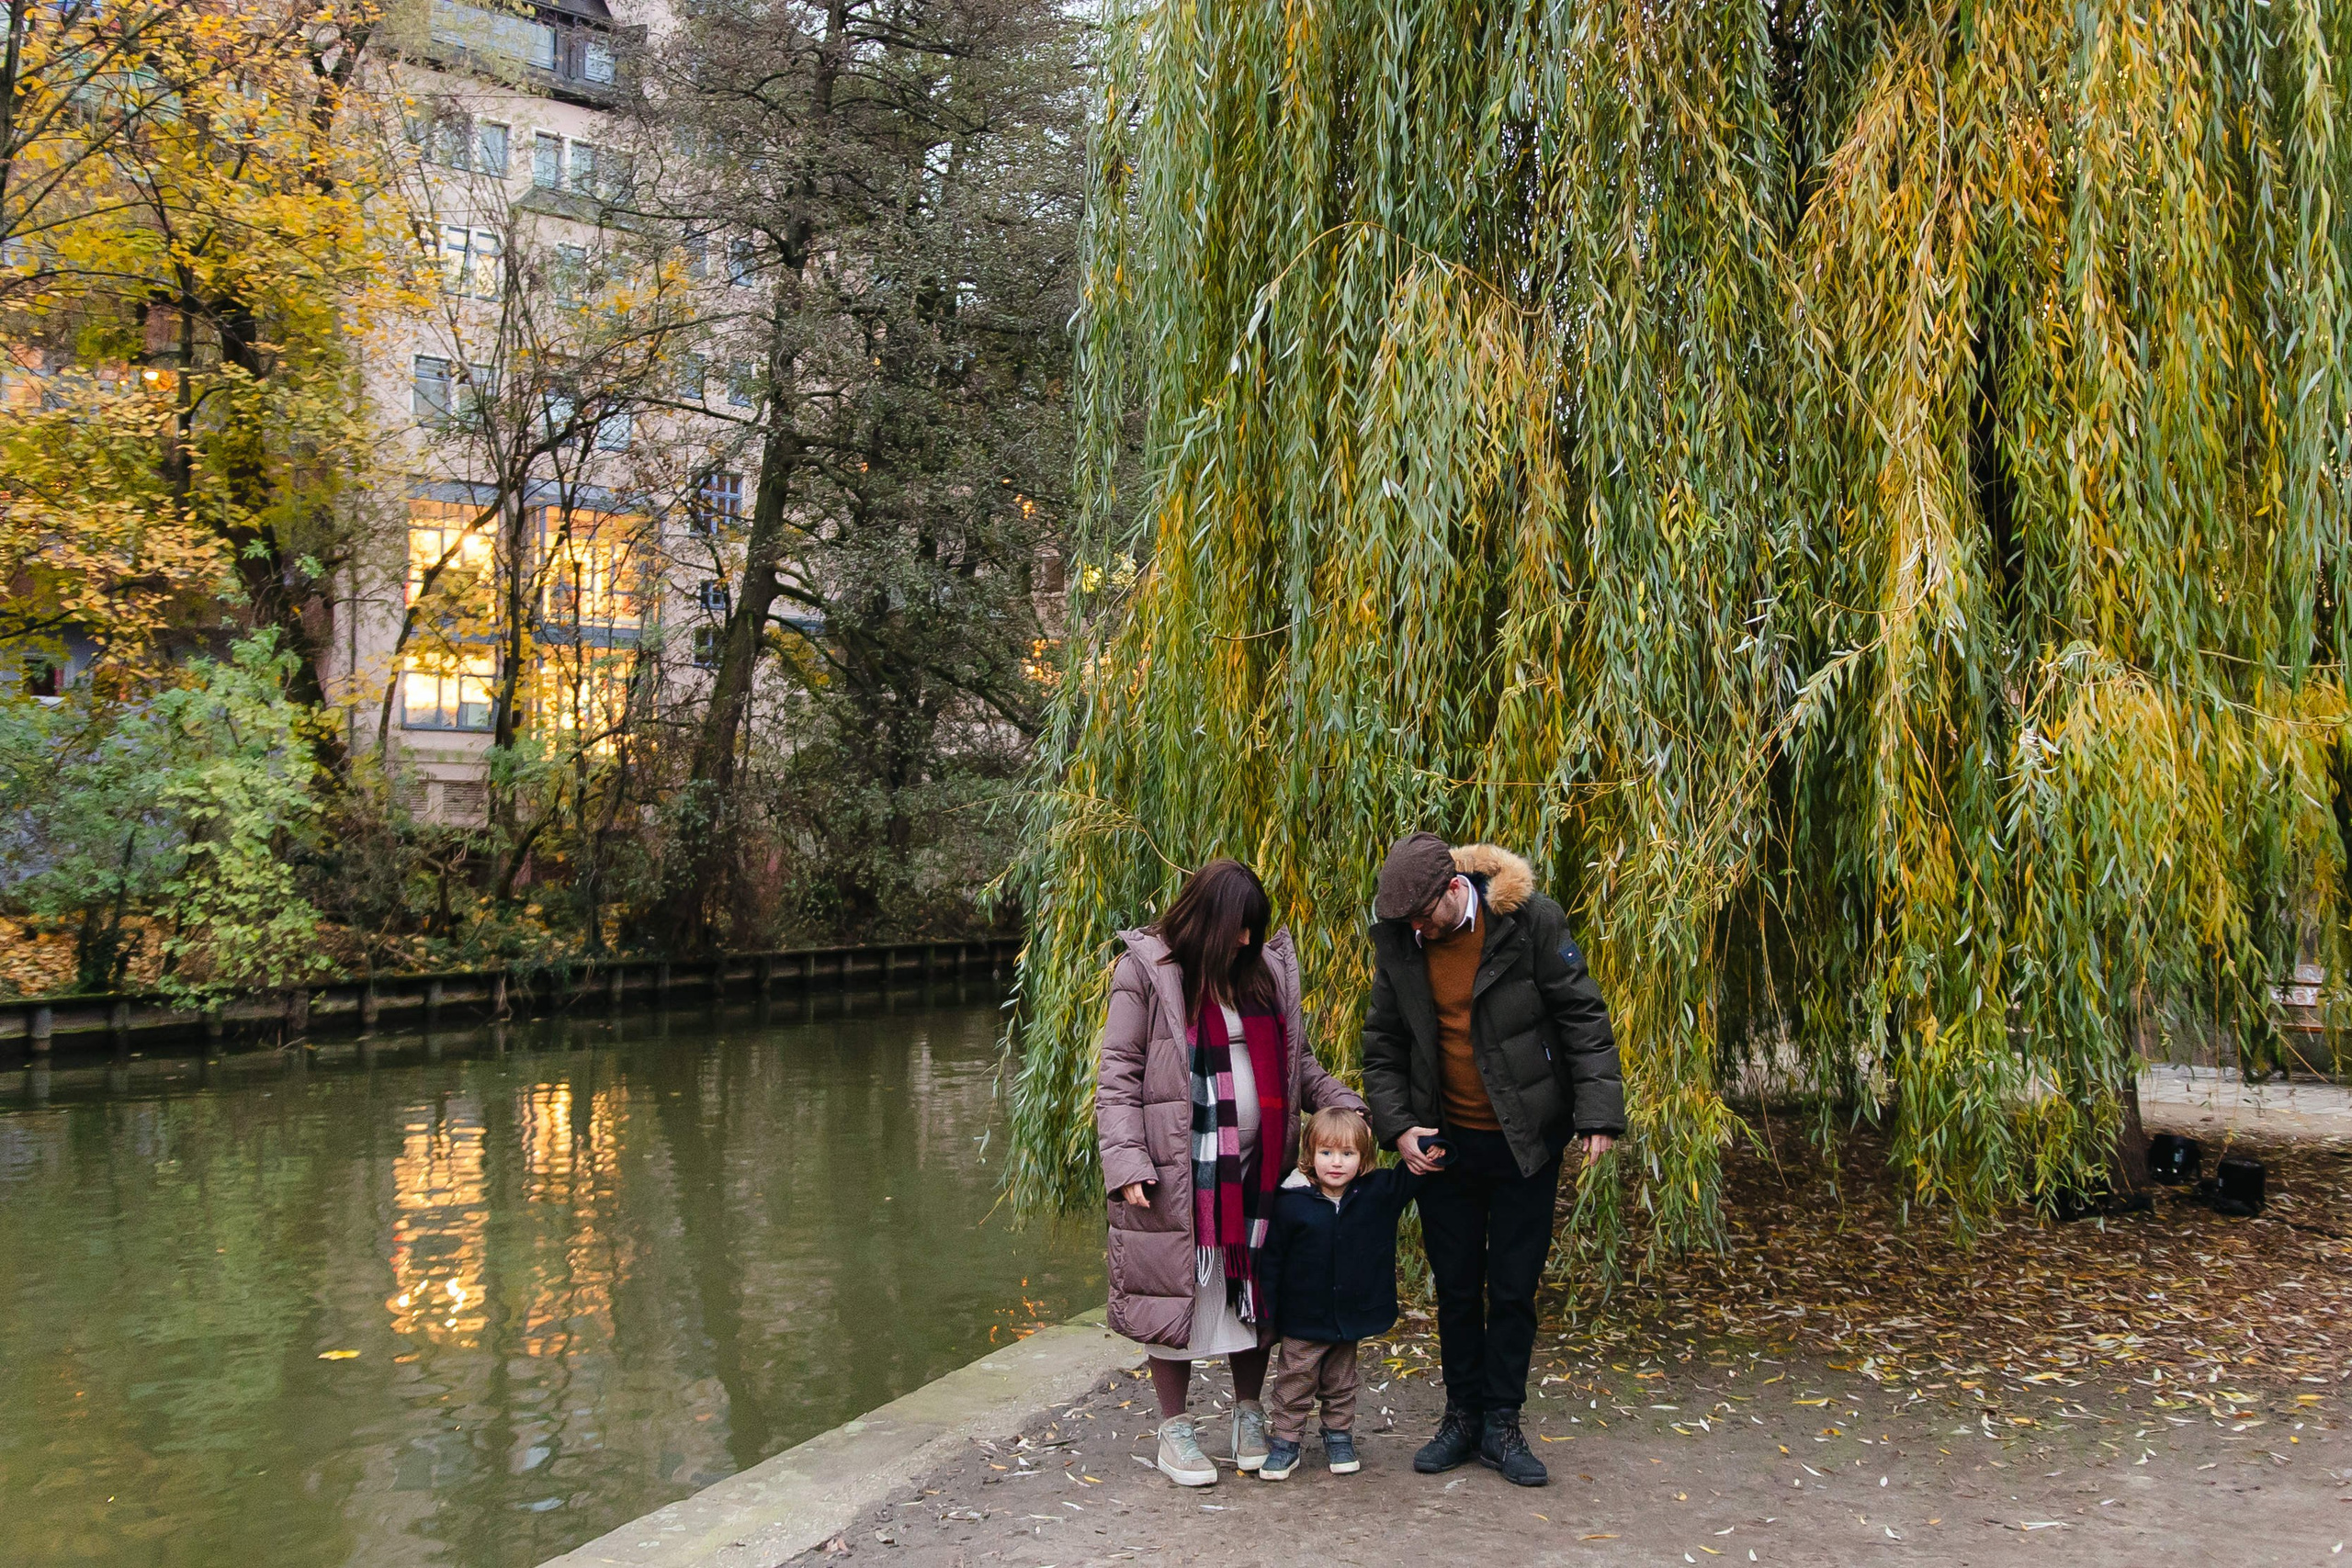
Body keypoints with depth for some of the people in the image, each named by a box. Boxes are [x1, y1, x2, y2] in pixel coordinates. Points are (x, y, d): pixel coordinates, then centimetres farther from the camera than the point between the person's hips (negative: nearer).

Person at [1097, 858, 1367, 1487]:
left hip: (1255, 1169, 5)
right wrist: (1125, 1161, -15)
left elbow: (1296, 1060, 17)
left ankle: (1249, 1417, 31)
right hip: (1177, 1172, -5)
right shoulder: (1147, 970, -7)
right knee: (1177, 1291, 5)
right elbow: (1118, 1075, -7)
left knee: (1253, 1289, 13)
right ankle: (1175, 1430, 21)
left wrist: (1346, 1105, 3)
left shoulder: (1265, 966, 8)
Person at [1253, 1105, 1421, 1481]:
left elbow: (1413, 1174, 0)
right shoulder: (1292, 1202, -14)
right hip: (1302, 1320, -2)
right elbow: (1272, 1259, -6)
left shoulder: (1379, 1193, -8)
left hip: (1352, 1318, 2)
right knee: (1294, 1383, 8)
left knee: (1341, 1384, 19)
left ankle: (1339, 1436, 36)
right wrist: (1265, 1315, -4)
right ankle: (1285, 1441, 22)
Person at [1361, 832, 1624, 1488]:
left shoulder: (1530, 921, -15)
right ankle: (1462, 1416, 26)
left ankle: (1501, 1424, 20)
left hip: (1524, 1140, -3)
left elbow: (1582, 1017, -9)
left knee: (1513, 1288, 6)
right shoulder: (1398, 939, -4)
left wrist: (1597, 1113, -15)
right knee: (1455, 1287, 11)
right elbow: (1382, 1044, 5)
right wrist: (1397, 1126, -5)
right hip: (1442, 1141, 3)